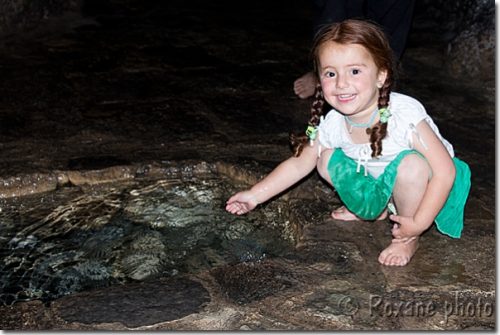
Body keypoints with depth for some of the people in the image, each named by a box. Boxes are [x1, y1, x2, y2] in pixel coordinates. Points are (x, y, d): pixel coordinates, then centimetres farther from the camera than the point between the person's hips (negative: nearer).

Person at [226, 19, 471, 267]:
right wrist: (255, 195, -6)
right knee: (327, 159, -6)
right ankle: (377, 211, 15)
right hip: (381, 187, 5)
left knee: (410, 164, -35)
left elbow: (445, 171, -32)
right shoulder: (332, 125, -17)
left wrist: (417, 224, -32)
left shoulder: (404, 115, -34)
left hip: (425, 191, -5)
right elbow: (299, 164, -2)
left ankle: (408, 240, -9)